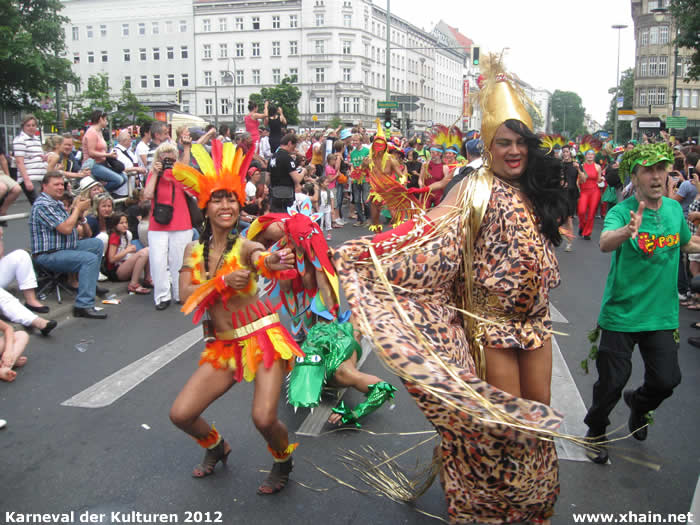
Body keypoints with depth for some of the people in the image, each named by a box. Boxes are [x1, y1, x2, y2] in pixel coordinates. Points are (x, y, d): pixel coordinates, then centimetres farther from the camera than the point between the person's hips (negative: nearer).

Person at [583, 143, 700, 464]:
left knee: (666, 380, 6)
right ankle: (596, 431, 30)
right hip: (621, 314, -4)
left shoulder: (674, 208, 1)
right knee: (612, 381, 3)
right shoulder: (621, 211, -16)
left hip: (662, 314, 4)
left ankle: (639, 404, 41)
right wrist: (628, 231, -58)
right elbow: (605, 243, -38)